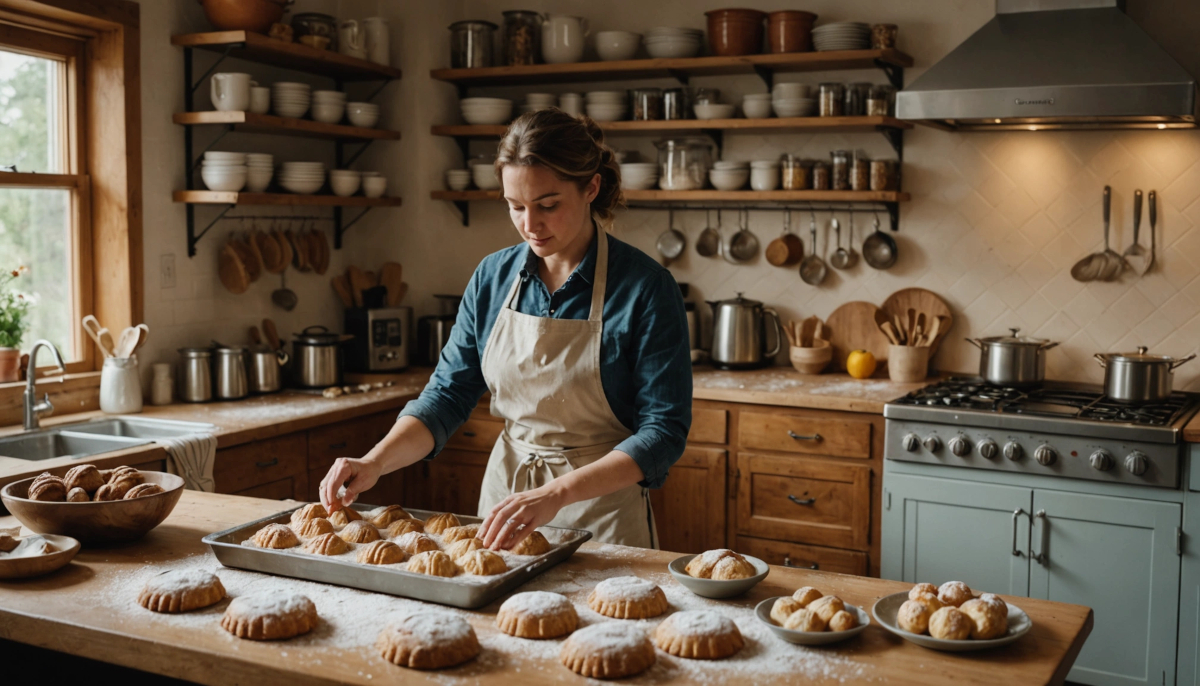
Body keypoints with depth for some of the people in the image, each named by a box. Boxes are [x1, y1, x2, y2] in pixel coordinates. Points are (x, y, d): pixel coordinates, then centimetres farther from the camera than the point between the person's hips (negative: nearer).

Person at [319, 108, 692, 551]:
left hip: (602, 510, -4)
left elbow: (664, 430, -18)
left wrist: (556, 493, -30)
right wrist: (375, 462, -16)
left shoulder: (645, 287, -16)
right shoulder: (493, 277, -1)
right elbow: (448, 394, 1)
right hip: (503, 496, 4)